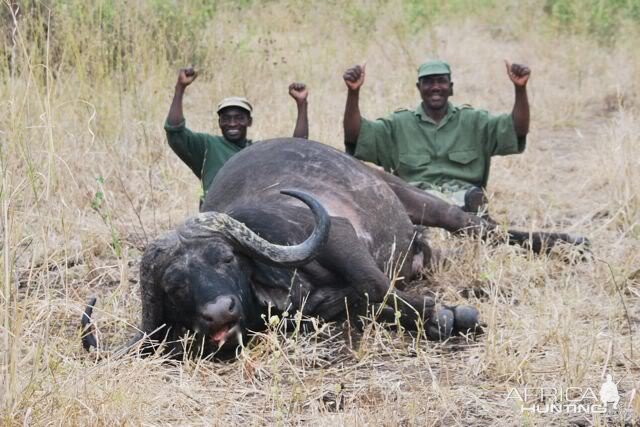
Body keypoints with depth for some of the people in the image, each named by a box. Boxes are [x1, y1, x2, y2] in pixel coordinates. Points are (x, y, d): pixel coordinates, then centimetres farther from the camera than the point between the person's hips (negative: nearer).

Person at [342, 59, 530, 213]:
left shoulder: (473, 122, 19)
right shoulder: (398, 125, 17)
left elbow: (517, 130, 6)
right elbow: (354, 137, 5)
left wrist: (520, 88, -11)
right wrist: (353, 92, -11)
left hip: (463, 198, 1)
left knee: (475, 197, -34)